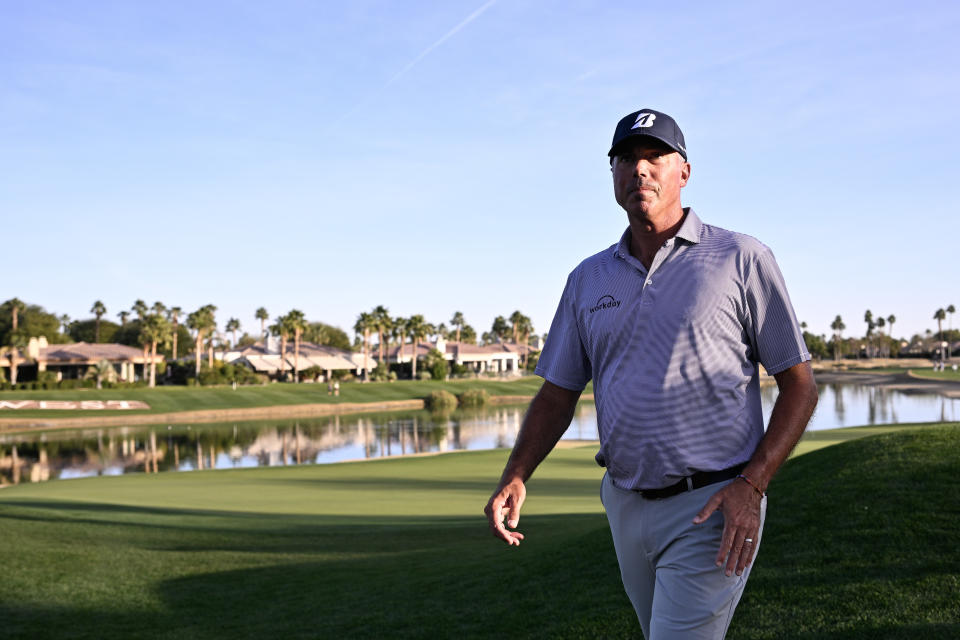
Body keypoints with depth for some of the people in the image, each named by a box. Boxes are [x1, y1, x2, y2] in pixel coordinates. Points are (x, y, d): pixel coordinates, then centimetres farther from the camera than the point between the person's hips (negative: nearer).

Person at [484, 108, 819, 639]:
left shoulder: (742, 260, -4)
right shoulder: (588, 278, 9)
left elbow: (798, 385, -3)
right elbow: (558, 393, 12)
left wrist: (751, 486, -15)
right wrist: (515, 477, -4)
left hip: (712, 511, -5)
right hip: (625, 506, 5)